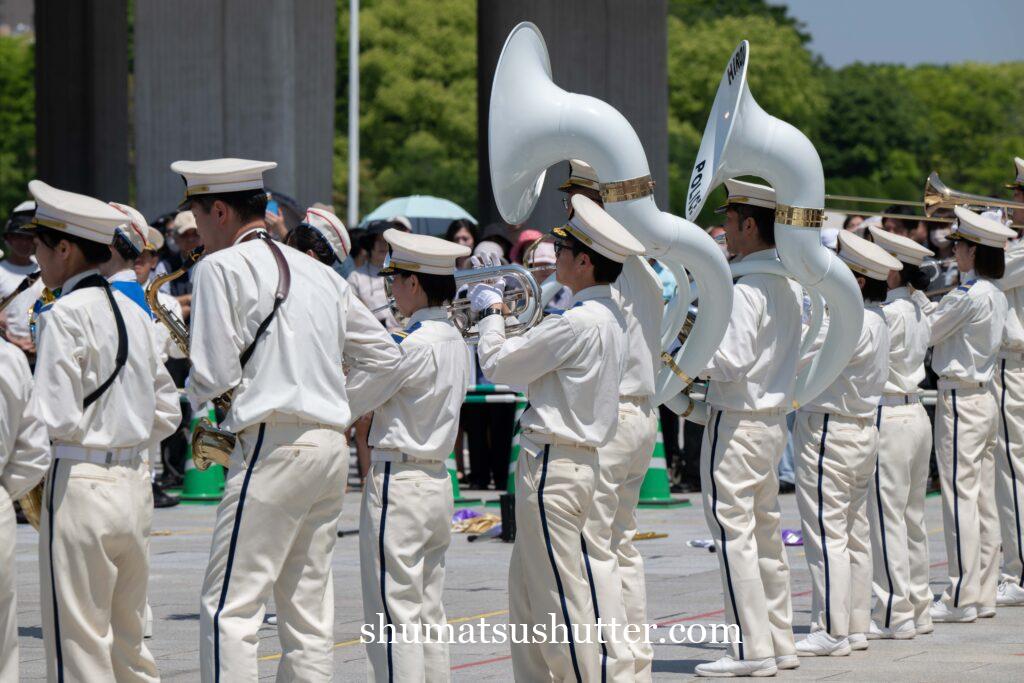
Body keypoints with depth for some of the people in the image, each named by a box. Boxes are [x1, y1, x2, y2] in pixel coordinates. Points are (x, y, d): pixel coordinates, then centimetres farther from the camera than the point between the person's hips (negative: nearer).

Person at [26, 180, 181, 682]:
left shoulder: (65, 316, -13)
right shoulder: (133, 313, 10)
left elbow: (57, 419, -18)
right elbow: (166, 412, 14)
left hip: (81, 487, -8)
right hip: (134, 482, 8)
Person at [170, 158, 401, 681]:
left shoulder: (221, 268, -5)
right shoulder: (319, 273, 17)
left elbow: (215, 377, -11)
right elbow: (386, 358, 19)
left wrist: (195, 402, 10)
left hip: (274, 445, -8)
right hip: (332, 444, 8)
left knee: (229, 610, -9)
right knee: (308, 611, 9)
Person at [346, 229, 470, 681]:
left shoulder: (415, 345, -18)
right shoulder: (453, 340, 10)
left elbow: (353, 398, -12)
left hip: (399, 483, -9)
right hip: (437, 479, 9)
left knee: (394, 614, -6)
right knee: (428, 615, 12)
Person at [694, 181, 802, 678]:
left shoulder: (745, 288, -18)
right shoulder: (784, 286, 11)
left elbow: (732, 362, -23)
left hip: (737, 422, -9)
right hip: (773, 418, 9)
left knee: (733, 533, -6)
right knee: (765, 533, 14)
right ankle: (779, 642, 19)